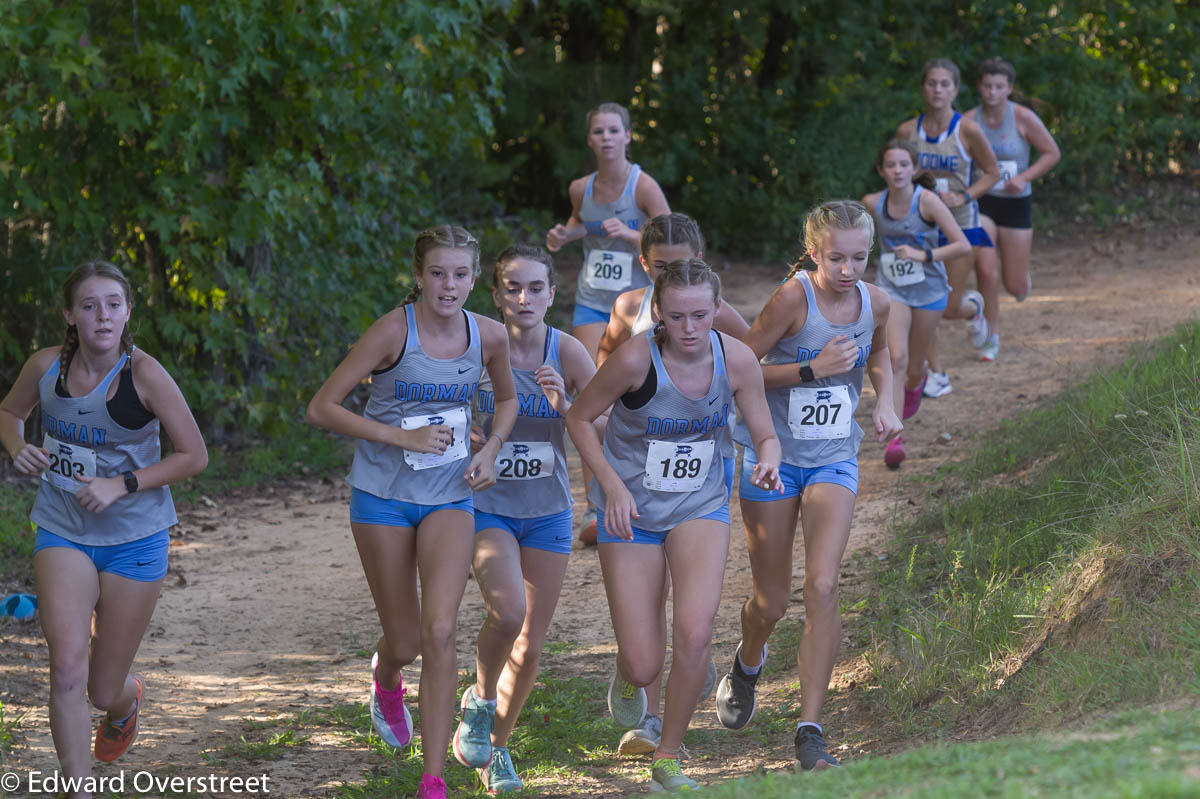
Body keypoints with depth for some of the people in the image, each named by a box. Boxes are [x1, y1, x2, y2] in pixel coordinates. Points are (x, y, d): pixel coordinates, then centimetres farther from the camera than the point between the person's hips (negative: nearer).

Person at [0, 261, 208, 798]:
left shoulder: (144, 375, -17)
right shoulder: (46, 366, -8)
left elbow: (194, 456, -11)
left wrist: (121, 484, -20)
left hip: (135, 538, -2)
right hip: (62, 531, 2)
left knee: (104, 690, 8)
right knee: (67, 664, -20)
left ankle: (126, 700, 48)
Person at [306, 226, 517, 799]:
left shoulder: (489, 337, -5)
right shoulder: (394, 330, -16)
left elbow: (507, 399, 17)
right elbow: (321, 409, -15)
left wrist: (490, 450, -1)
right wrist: (403, 437, -20)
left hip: (449, 497, 2)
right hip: (383, 496, -2)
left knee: (440, 632, -16)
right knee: (404, 642, 7)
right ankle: (385, 681, 48)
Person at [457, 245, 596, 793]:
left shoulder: (567, 352, -8)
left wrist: (565, 406, -25)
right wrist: (460, 434, -19)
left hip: (548, 511, 2)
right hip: (487, 505, -2)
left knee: (530, 643, 6)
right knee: (507, 610, -26)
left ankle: (496, 747, 28)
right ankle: (481, 699, 4)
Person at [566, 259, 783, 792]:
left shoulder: (736, 360, -14)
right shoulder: (636, 358, -23)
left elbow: (765, 436, -2)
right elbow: (578, 418, -9)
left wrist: (767, 464, -25)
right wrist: (613, 486, -18)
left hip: (700, 507, 2)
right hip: (631, 514, -2)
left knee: (694, 633, -23)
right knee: (643, 666, -5)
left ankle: (668, 758, -1)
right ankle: (629, 679, 37)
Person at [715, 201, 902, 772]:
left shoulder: (874, 302, -3)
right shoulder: (794, 297, -19)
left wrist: (885, 400, 2)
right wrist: (812, 369, -24)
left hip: (833, 461, 3)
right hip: (771, 460, -2)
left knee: (822, 586, -16)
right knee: (771, 601, 8)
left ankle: (809, 732, -12)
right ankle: (748, 662, 46)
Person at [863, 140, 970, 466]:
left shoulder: (927, 201, -18)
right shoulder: (873, 204, -9)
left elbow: (963, 245, -20)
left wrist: (924, 255, -30)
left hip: (928, 291, -1)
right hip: (892, 290, 1)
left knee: (914, 368, 14)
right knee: (896, 358, -21)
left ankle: (915, 384, 54)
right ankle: (894, 437, -24)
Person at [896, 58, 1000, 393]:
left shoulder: (967, 130, -11)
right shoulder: (908, 131, -4)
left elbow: (992, 172, 0)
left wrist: (963, 197, -14)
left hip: (960, 223, -2)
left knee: (949, 308, 0)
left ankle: (974, 306, 38)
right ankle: (936, 373, 8)